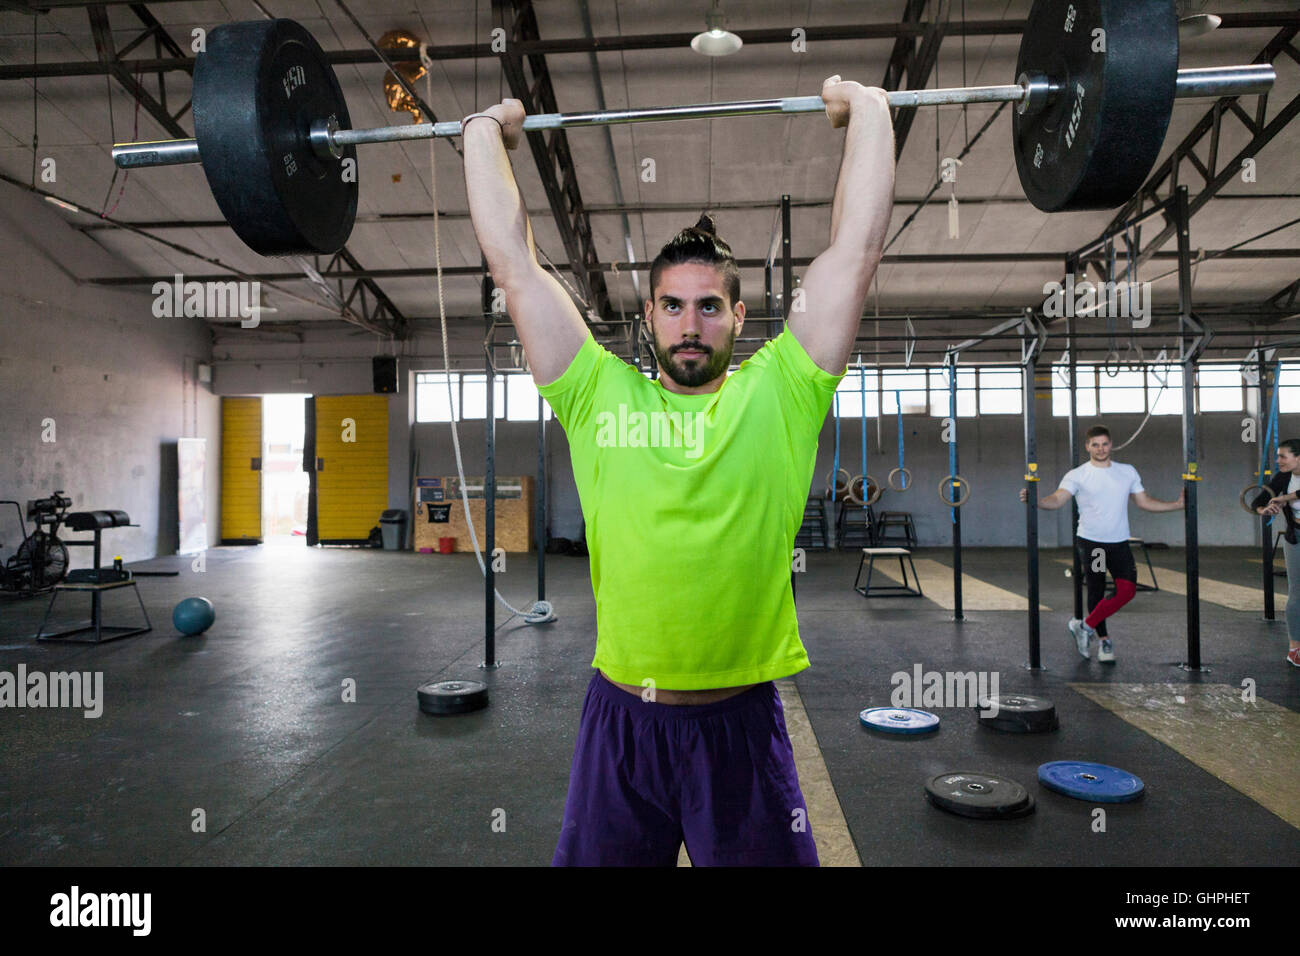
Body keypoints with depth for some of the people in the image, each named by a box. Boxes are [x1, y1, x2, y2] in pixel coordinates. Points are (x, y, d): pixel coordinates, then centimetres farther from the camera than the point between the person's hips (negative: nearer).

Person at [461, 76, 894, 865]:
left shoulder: (778, 394, -1)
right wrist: (485, 133, 14)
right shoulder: (599, 395, 1)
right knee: (598, 857, 20)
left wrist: (869, 112, 7)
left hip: (740, 719, -1)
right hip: (620, 717, 2)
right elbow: (513, 263, 5)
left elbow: (856, 248, -1)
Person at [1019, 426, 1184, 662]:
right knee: (1096, 592, 4)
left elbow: (1145, 502, 18)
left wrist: (1179, 504, 12)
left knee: (1127, 590, -9)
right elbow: (1057, 500, -16)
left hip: (1119, 543, 3)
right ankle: (1103, 640, 20)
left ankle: (1086, 626, 3)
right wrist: (1036, 501, -36)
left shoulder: (1128, 472, 10)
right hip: (1090, 542, -3)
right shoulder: (1077, 475, -3)